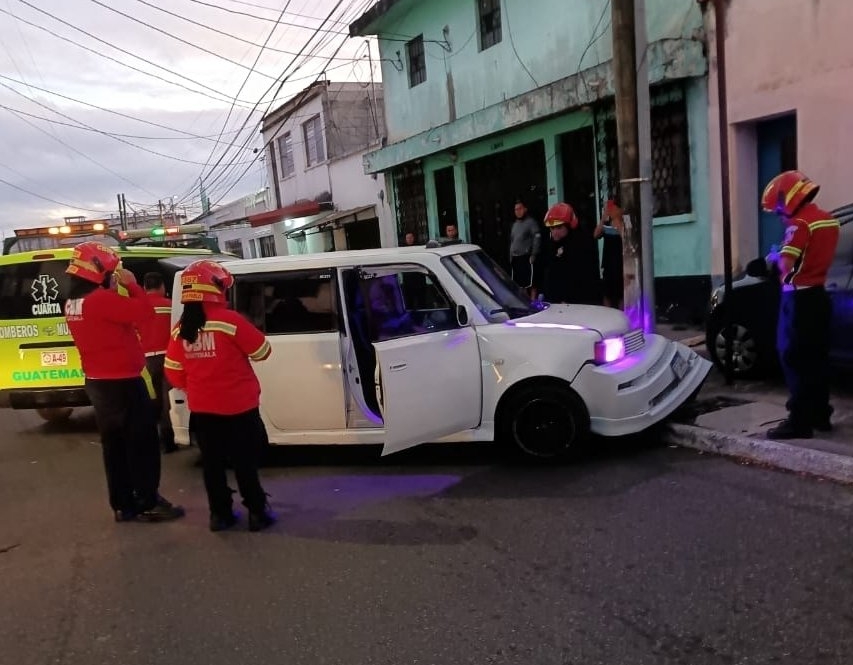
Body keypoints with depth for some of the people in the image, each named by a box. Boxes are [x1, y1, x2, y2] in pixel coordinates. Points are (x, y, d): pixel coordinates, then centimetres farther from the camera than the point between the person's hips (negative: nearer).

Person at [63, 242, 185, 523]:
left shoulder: (73, 304, 9)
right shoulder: (102, 299, -20)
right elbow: (144, 312, -23)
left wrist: (115, 290, 7)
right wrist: (131, 284, -11)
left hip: (97, 382, 9)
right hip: (122, 382, -9)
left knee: (114, 445, 14)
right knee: (142, 443, 1)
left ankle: (123, 505, 21)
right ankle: (148, 503, 7)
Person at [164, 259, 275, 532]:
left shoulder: (180, 328, 0)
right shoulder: (229, 320, -18)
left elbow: (174, 373, 6)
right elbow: (262, 351, -9)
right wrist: (241, 341, 11)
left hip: (201, 408, 5)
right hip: (237, 405, -5)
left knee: (212, 461, 14)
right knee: (245, 460, 6)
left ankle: (220, 513, 22)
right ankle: (257, 511, 14)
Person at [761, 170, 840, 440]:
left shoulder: (800, 223, -15)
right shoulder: (828, 220, 12)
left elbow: (786, 265, -22)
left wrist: (775, 257, -3)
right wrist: (786, 256, 14)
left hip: (799, 297, -9)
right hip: (818, 294, 9)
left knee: (794, 358, -5)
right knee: (816, 357, 13)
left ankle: (800, 421, -3)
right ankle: (820, 415, 19)